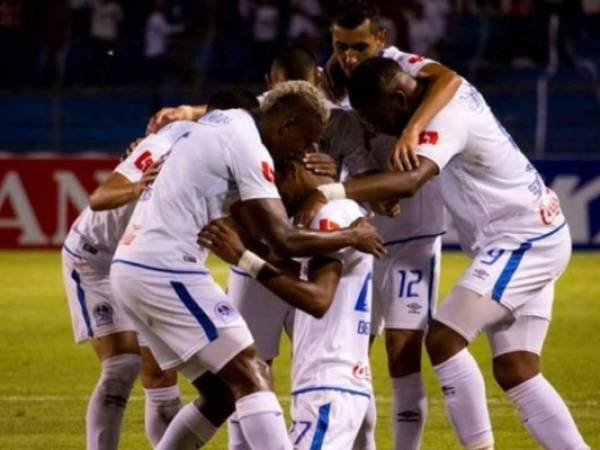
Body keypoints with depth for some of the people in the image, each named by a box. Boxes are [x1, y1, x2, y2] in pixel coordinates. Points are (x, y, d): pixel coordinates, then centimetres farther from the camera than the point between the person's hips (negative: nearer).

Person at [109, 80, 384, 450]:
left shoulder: (221, 125, 17)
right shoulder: (247, 147, -12)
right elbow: (283, 240, -15)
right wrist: (352, 237, -1)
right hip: (165, 271, -9)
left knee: (221, 392, 14)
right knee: (251, 377, -11)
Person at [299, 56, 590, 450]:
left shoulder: (447, 118, -23)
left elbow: (410, 181, -40)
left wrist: (330, 192, -51)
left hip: (523, 240, -10)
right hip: (533, 238, 10)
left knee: (444, 339, -16)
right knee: (515, 372, 6)